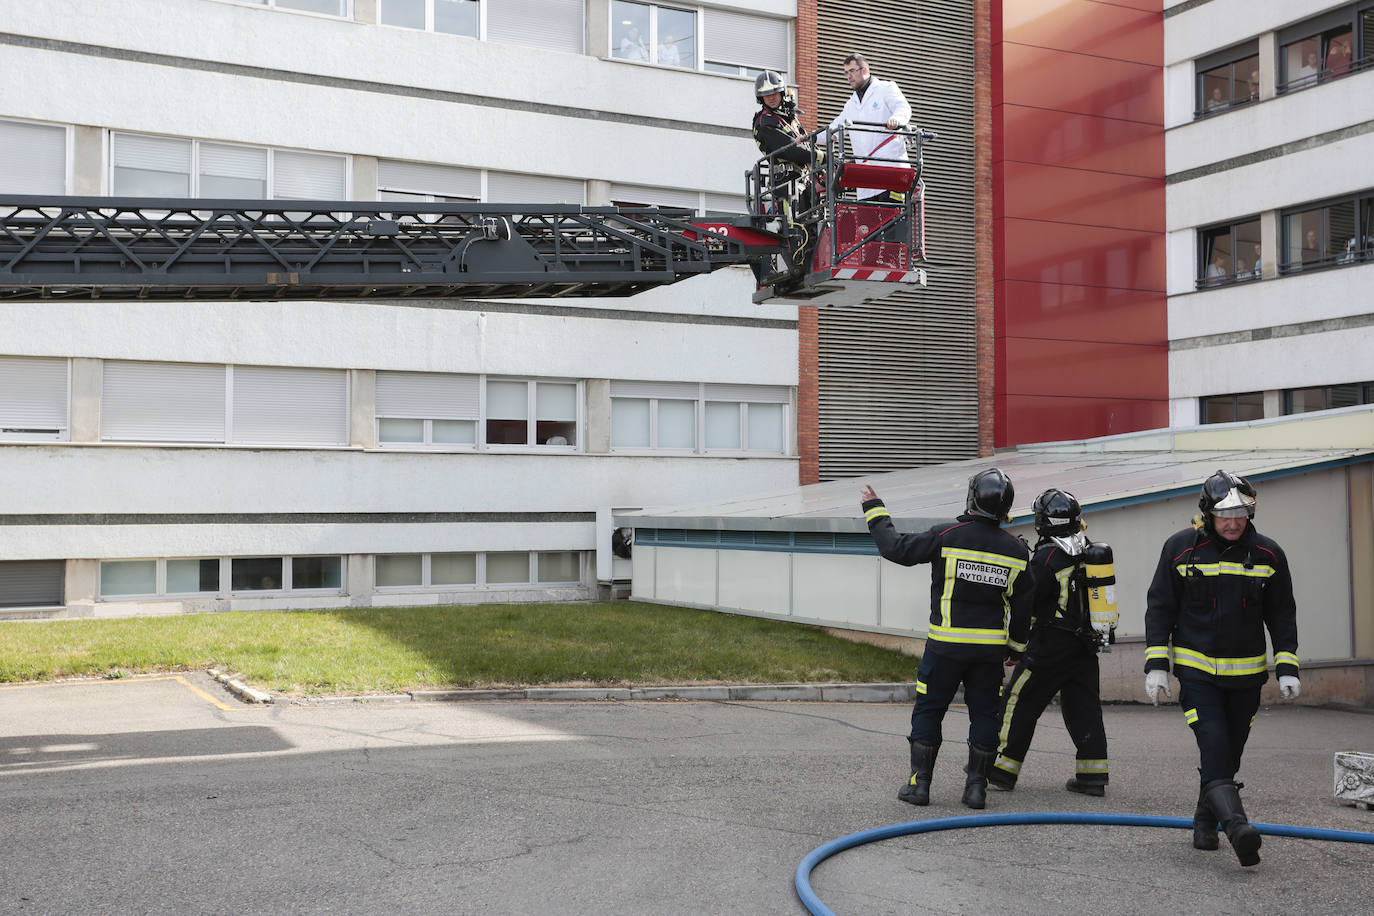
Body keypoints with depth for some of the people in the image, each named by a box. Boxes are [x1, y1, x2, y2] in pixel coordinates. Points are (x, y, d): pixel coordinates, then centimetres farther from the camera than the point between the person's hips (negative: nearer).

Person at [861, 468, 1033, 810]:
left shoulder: (946, 536, -11)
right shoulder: (1017, 550, 2)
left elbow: (897, 548, -5)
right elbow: (1023, 606, 9)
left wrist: (875, 510, 8)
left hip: (946, 645, -3)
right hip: (991, 648, 3)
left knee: (928, 711, 8)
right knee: (984, 714, 12)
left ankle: (919, 784, 10)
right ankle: (977, 787, 14)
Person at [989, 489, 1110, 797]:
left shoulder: (1047, 557, -16)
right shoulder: (1089, 552, 7)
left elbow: (1026, 606, -13)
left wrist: (1015, 645, -4)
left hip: (1051, 645, -7)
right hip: (1087, 645, 7)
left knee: (1019, 702, 1)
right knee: (1083, 707, 11)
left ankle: (1002, 770, 4)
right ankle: (1092, 777, 11)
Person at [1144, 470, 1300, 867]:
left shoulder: (1268, 554, -1)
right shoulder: (1180, 548, -7)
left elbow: (1282, 615, 8)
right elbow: (1159, 608, -1)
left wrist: (1287, 668, 0)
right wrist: (1156, 666, -6)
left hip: (1246, 673, 3)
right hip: (1196, 670, -3)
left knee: (1229, 754, 10)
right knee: (1214, 747, -18)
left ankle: (1205, 822, 29)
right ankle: (1237, 825, -28)